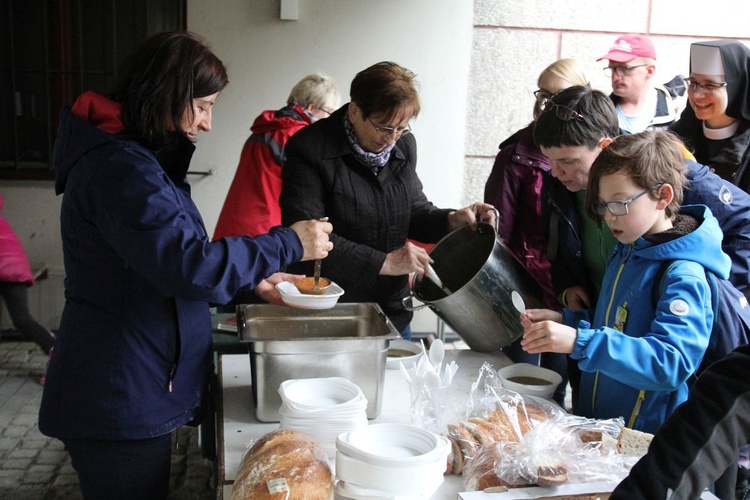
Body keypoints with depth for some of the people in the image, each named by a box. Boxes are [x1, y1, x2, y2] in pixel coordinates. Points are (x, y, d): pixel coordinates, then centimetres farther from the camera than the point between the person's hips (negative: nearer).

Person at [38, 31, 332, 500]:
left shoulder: (139, 159, 14)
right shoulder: (121, 167, -21)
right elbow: (188, 263, -29)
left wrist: (254, 282, 9)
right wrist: (289, 244, -18)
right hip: (118, 404, -10)